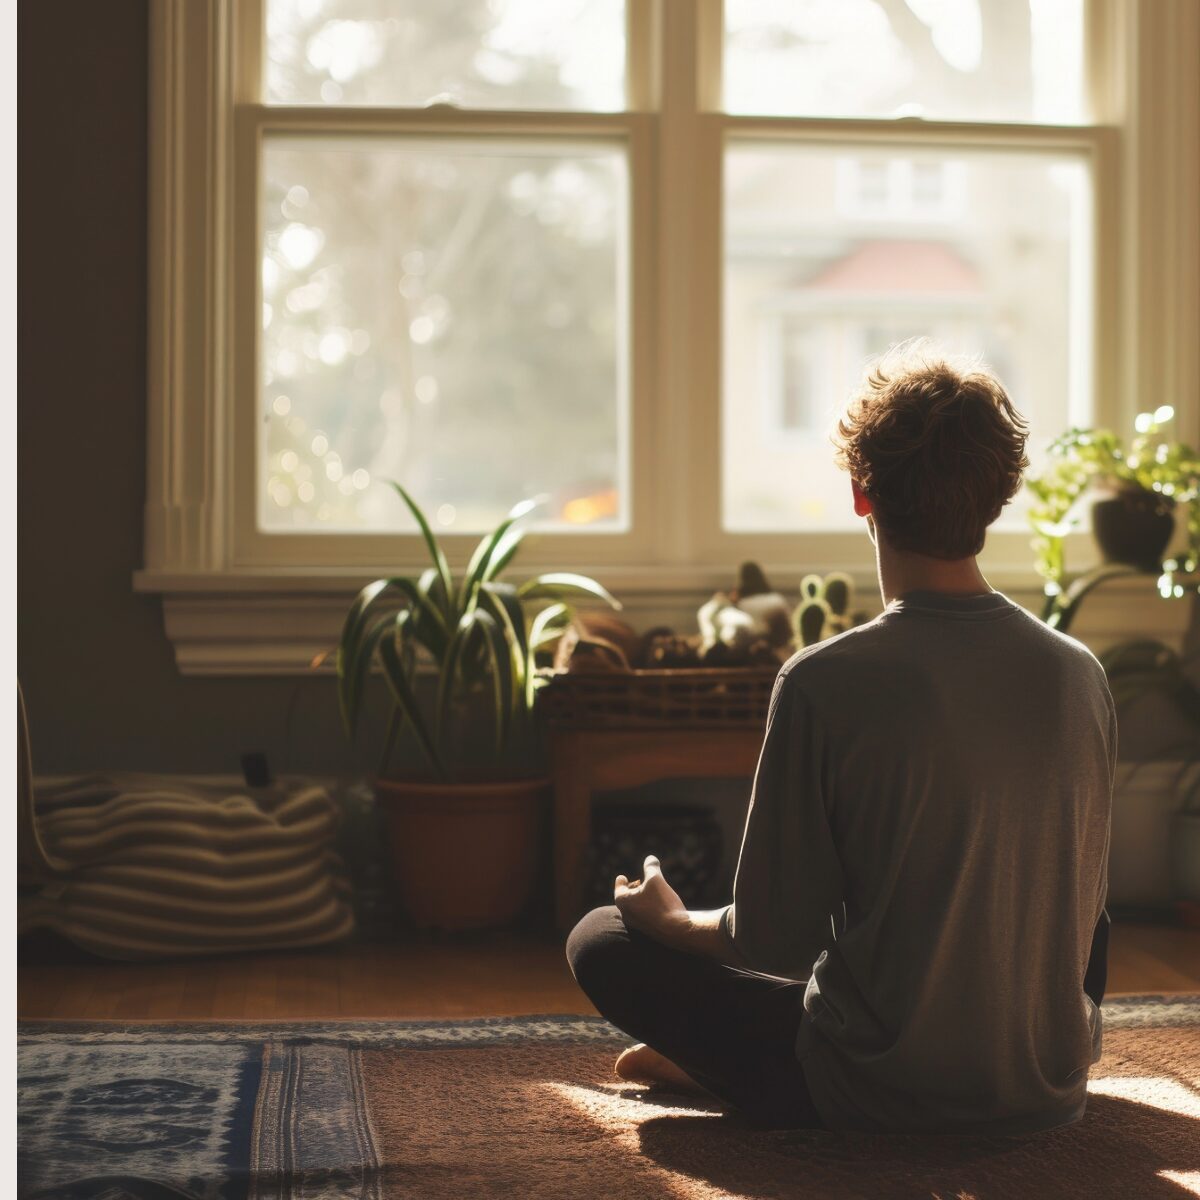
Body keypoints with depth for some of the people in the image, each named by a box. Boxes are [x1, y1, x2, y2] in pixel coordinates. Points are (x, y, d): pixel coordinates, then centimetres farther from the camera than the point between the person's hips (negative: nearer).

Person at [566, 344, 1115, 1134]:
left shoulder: (824, 683, -19)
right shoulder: (1081, 675, -5)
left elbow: (773, 940, -14)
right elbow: (1083, 905, 8)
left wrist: (669, 920, 8)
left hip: (875, 1099, -3)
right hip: (1050, 1091, 4)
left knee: (603, 942, 11)